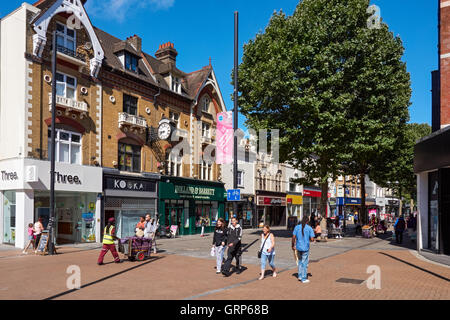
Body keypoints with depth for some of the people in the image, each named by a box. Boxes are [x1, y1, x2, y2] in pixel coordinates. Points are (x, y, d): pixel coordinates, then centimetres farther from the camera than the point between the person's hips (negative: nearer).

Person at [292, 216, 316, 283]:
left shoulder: (297, 227, 1)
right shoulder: (309, 228, -6)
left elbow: (293, 237, -1)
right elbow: (312, 239, -10)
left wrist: (293, 246, 9)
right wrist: (314, 240, 14)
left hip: (298, 247, 3)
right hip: (305, 248, -3)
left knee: (300, 261, 21)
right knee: (305, 263, 6)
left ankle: (300, 276, 23)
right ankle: (304, 279, 12)